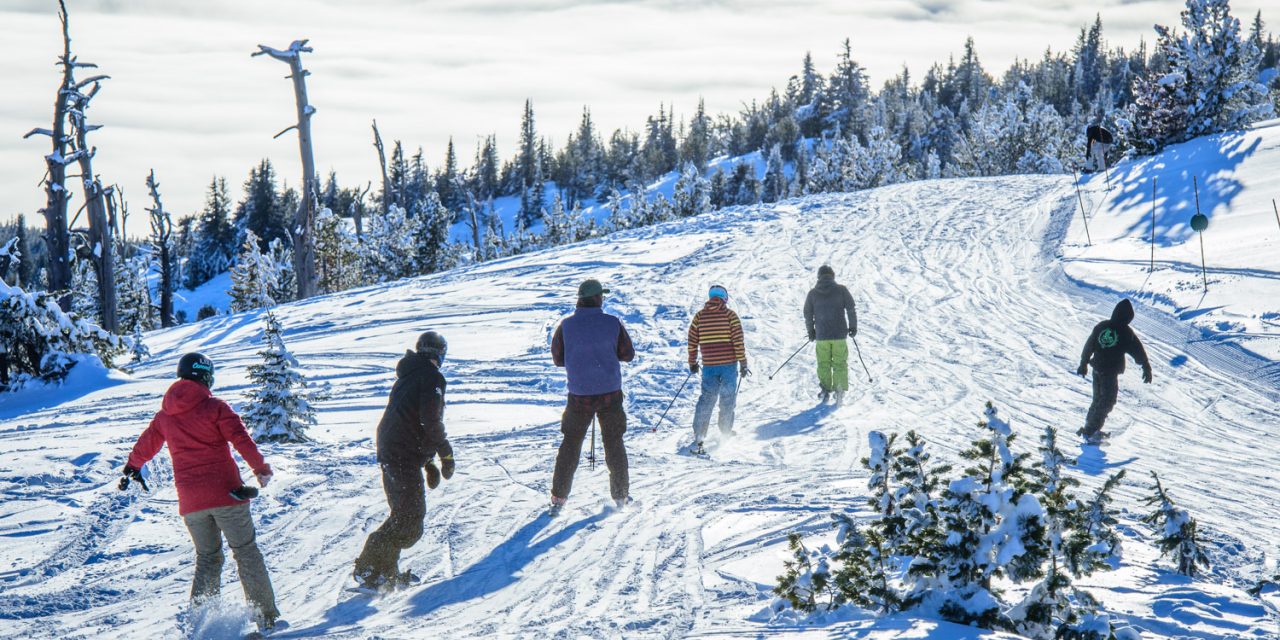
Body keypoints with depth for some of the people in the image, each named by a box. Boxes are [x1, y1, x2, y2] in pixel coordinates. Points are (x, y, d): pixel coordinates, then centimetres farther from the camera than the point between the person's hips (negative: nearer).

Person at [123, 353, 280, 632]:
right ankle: (266, 617, -1)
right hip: (225, 493, -4)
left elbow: (146, 444, 24)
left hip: (190, 501, 4)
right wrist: (261, 468, -1)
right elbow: (241, 440, -13)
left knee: (207, 558, 17)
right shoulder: (215, 407, -6)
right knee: (246, 553, 3)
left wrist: (132, 467, 43)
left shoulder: (165, 415, 10)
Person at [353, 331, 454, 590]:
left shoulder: (405, 377, 21)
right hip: (405, 458, -9)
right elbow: (431, 422, -17)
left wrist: (428, 463, 28)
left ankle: (386, 570, 18)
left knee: (404, 513, 19)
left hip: (388, 452, 9)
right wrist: (446, 454, -6)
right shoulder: (431, 377, -8)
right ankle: (370, 570, -10)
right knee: (410, 520, -8)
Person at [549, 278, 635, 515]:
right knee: (614, 443, 15)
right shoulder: (613, 323, -8)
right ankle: (621, 495, 19)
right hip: (610, 393, 0)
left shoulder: (566, 325, -6)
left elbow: (558, 358, 2)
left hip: (579, 394, 1)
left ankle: (559, 498, 8)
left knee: (570, 444, 12)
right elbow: (628, 354, 2)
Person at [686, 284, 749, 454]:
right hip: (729, 364, -2)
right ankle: (726, 433, 24)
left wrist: (692, 363, 17)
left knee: (707, 399, 4)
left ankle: (698, 438, -5)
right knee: (727, 398, 13)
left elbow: (692, 342, 6)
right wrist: (743, 363, -2)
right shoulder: (730, 315, -4)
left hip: (709, 365, 2)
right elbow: (738, 341, -8)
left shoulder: (699, 316, 4)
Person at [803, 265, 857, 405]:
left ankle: (825, 391, 11)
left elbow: (808, 314, 7)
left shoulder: (813, 293, 1)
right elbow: (851, 309, -3)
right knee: (840, 363, 7)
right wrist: (853, 326, 9)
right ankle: (840, 391, -3)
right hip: (840, 334, -1)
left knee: (824, 364, 13)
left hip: (821, 336, 1)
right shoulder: (841, 290, -4)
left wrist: (811, 331, 20)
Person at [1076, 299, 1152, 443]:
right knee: (1107, 402, 4)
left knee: (1098, 398, 21)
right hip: (1111, 372, -6)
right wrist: (1147, 369, 6)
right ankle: (1091, 431, 0)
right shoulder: (1126, 333, -13)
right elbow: (1139, 351, -5)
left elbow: (1089, 345, 9)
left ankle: (1089, 427, 26)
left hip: (1097, 368, 6)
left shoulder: (1101, 326, 1)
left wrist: (1083, 363, 20)